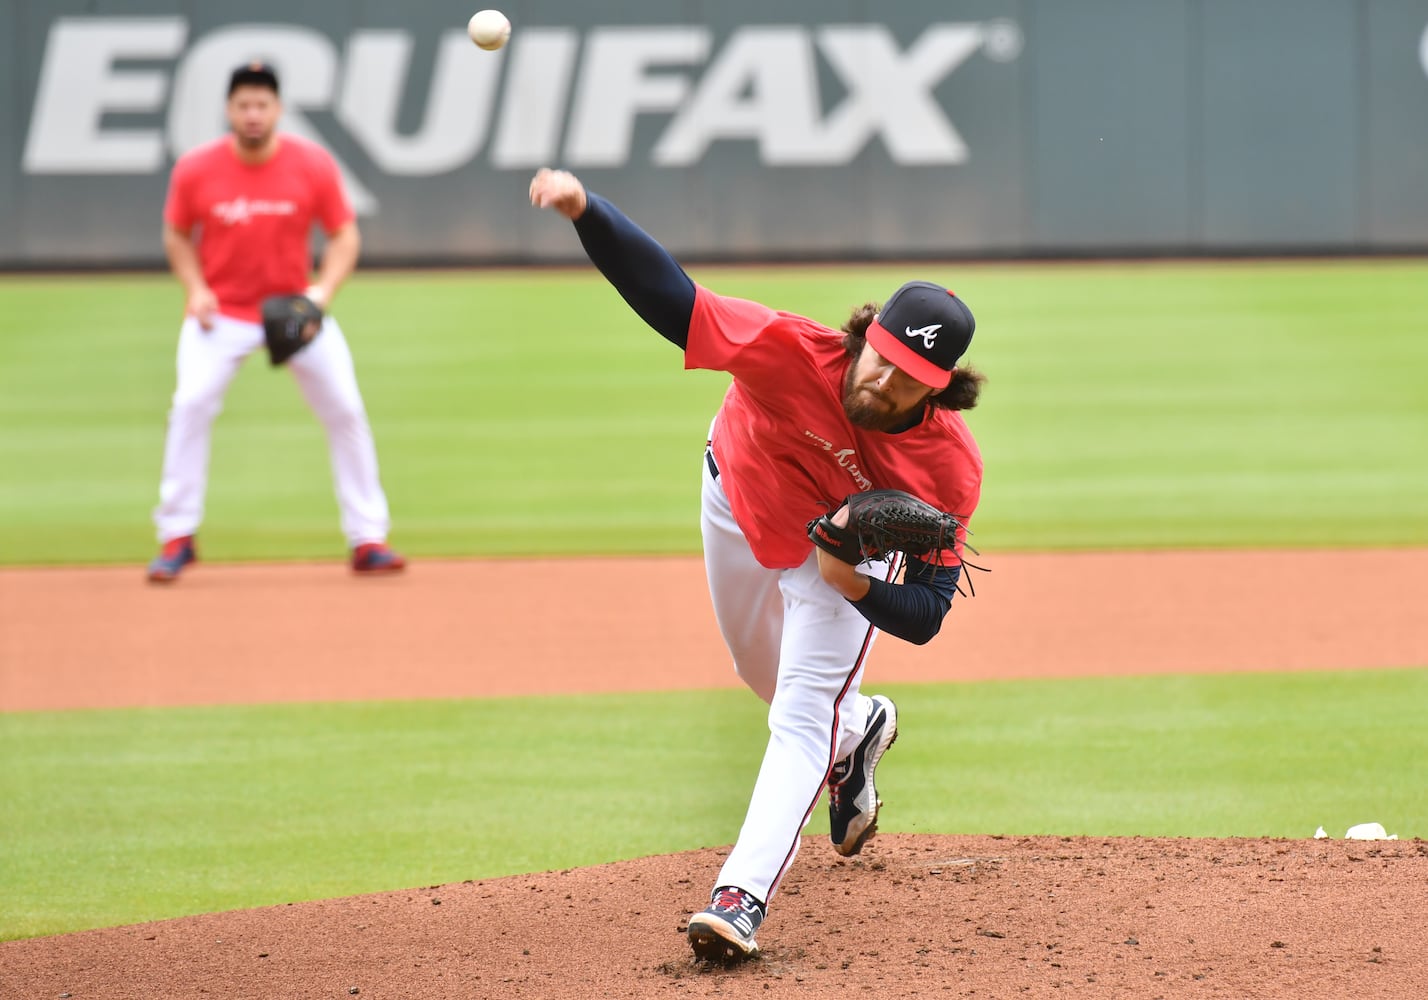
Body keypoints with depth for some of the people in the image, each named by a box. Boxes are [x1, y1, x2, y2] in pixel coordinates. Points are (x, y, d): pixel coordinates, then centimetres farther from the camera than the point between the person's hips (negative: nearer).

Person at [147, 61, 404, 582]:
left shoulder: (313, 164, -11)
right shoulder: (195, 169, -10)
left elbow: (345, 235, -4)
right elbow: (177, 234, 5)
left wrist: (322, 291, -20)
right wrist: (195, 288, -12)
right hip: (221, 313, -1)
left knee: (346, 409, -3)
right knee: (192, 404, -19)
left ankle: (368, 539, 9)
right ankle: (176, 538, -6)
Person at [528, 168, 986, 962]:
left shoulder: (952, 467, -36)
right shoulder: (794, 353, -40)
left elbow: (925, 615, -30)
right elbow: (670, 298, -45)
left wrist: (854, 583, -50)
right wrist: (586, 212, -61)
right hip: (739, 503, 3)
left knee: (804, 718, -15)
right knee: (763, 673, 26)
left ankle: (744, 896, -16)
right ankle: (859, 730, 58)